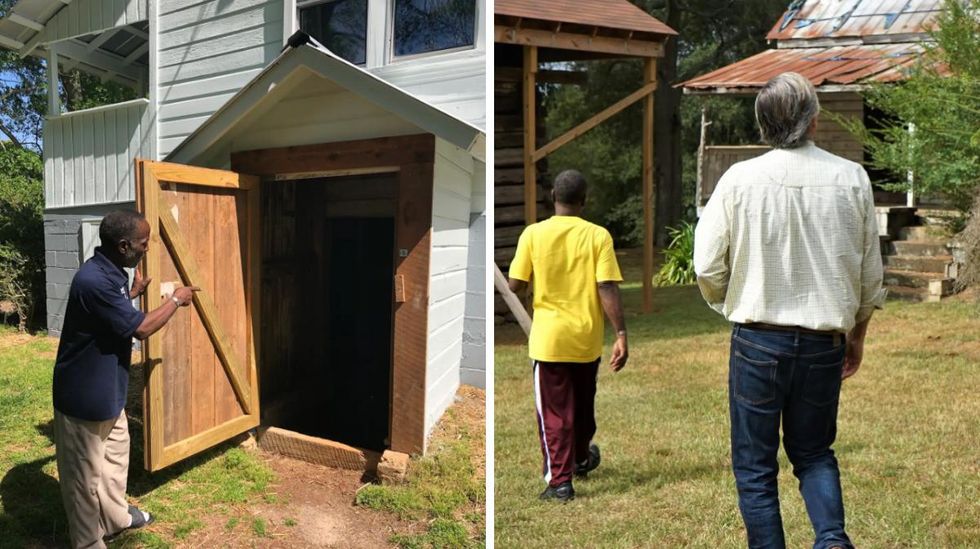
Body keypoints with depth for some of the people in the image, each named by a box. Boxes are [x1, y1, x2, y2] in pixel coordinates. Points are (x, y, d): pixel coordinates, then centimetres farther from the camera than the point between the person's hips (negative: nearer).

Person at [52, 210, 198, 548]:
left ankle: (115, 516, 44)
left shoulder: (110, 272, 2)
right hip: (84, 395, -10)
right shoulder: (94, 280, -30)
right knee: (85, 472, 8)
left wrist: (133, 294, 12)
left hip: (106, 389, 10)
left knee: (116, 453, 25)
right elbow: (141, 329, -23)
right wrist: (175, 300, -10)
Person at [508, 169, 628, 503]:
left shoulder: (533, 233, -8)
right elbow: (608, 289, -13)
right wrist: (621, 334, -9)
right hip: (587, 339, 2)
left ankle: (560, 481, 6)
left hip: (549, 338, -2)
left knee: (554, 411, 8)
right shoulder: (598, 235, -7)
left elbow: (515, 285, -5)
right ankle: (581, 459, 44)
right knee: (583, 405, 23)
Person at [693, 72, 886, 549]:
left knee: (755, 466, 12)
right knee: (814, 451, 23)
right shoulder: (851, 179, -3)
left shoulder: (740, 179, -10)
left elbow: (707, 267, -8)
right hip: (824, 343, 3)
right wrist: (857, 335, 18)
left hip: (758, 342, -3)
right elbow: (869, 274, 4)